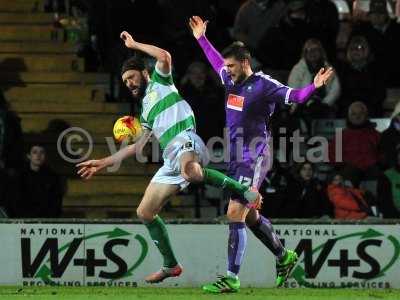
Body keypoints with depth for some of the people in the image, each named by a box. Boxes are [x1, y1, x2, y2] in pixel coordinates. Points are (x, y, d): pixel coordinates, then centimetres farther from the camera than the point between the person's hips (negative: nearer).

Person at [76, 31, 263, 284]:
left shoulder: (160, 82, 13)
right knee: (145, 212, 8)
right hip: (171, 160, 9)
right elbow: (137, 147, 37)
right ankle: (171, 265, 15)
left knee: (190, 170, -46)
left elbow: (164, 57, -8)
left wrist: (134, 45, 4)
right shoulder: (147, 111, 32)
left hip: (186, 141, -9)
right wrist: (103, 163, 38)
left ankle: (244, 190, -31)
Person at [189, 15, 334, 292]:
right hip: (237, 158, 9)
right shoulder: (232, 81, 9)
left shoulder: (263, 85, -12)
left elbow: (294, 96, -21)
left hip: (253, 160, -9)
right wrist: (201, 39, 37)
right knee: (250, 217, 18)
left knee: (235, 214, -15)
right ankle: (284, 257, 37)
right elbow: (217, 62, 29)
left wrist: (314, 87, -39)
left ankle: (232, 278, -15)